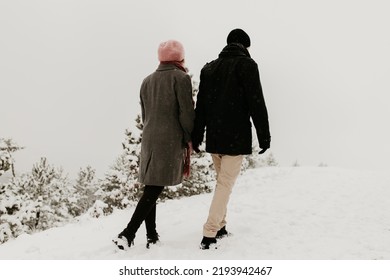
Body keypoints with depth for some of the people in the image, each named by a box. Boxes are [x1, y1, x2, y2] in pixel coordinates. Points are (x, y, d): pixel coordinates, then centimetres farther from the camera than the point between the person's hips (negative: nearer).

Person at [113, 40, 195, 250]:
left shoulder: (147, 81, 14)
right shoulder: (180, 78, -4)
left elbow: (145, 113, 16)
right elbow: (186, 112, -9)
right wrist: (189, 138, 2)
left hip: (149, 139, 6)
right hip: (171, 140, -6)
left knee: (151, 188, 10)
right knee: (154, 189, -6)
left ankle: (152, 236, 12)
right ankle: (128, 234, -12)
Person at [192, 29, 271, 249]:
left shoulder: (209, 67, 13)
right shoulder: (247, 65, -5)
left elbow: (201, 105, 13)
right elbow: (257, 103, -11)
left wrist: (197, 136, 15)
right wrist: (264, 136, -7)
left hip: (214, 137, 6)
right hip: (236, 137, -6)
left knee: (222, 181, 19)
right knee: (225, 185, -4)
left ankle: (220, 227, 22)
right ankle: (210, 235, -7)